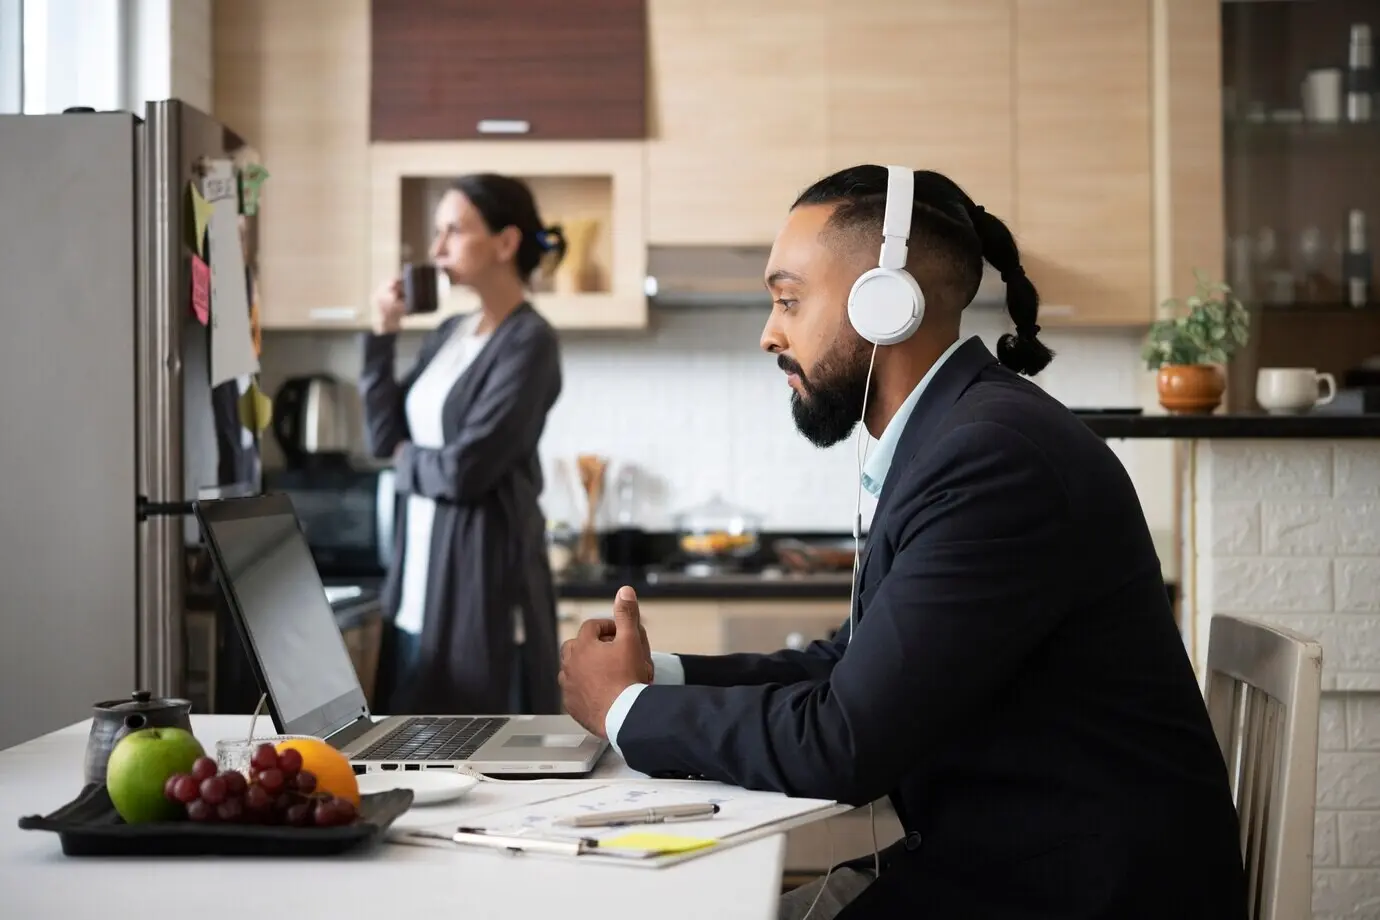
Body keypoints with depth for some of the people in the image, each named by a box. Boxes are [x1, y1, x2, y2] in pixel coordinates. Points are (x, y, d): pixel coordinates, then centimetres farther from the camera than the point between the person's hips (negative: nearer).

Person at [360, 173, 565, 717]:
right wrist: (383, 335, 2)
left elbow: (466, 469, -18)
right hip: (423, 570, 8)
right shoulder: (449, 335, 13)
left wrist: (408, 459, 2)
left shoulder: (528, 343, -12)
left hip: (484, 570, -8)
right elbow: (385, 437, 9)